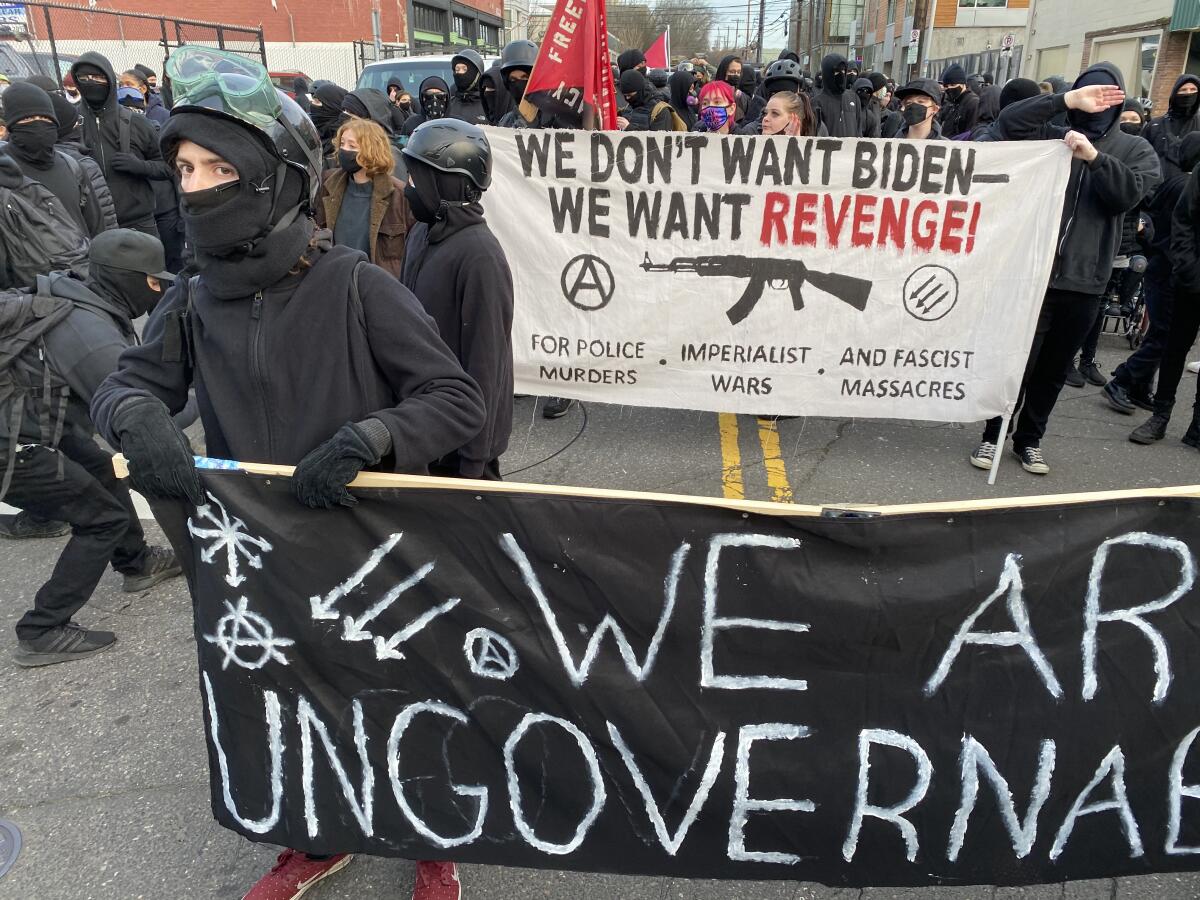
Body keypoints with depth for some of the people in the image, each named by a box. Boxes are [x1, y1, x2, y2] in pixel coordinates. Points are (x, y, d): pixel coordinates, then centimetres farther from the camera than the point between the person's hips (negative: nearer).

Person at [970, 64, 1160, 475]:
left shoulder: (1134, 149, 10)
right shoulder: (1053, 137, 7)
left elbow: (1129, 193, -8)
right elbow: (1008, 122, -9)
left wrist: (1094, 157, -19)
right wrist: (1067, 99, -14)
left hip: (1084, 281, 2)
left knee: (1053, 368, 11)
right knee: (1017, 359, -3)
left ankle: (1029, 439, 24)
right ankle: (993, 435, 12)